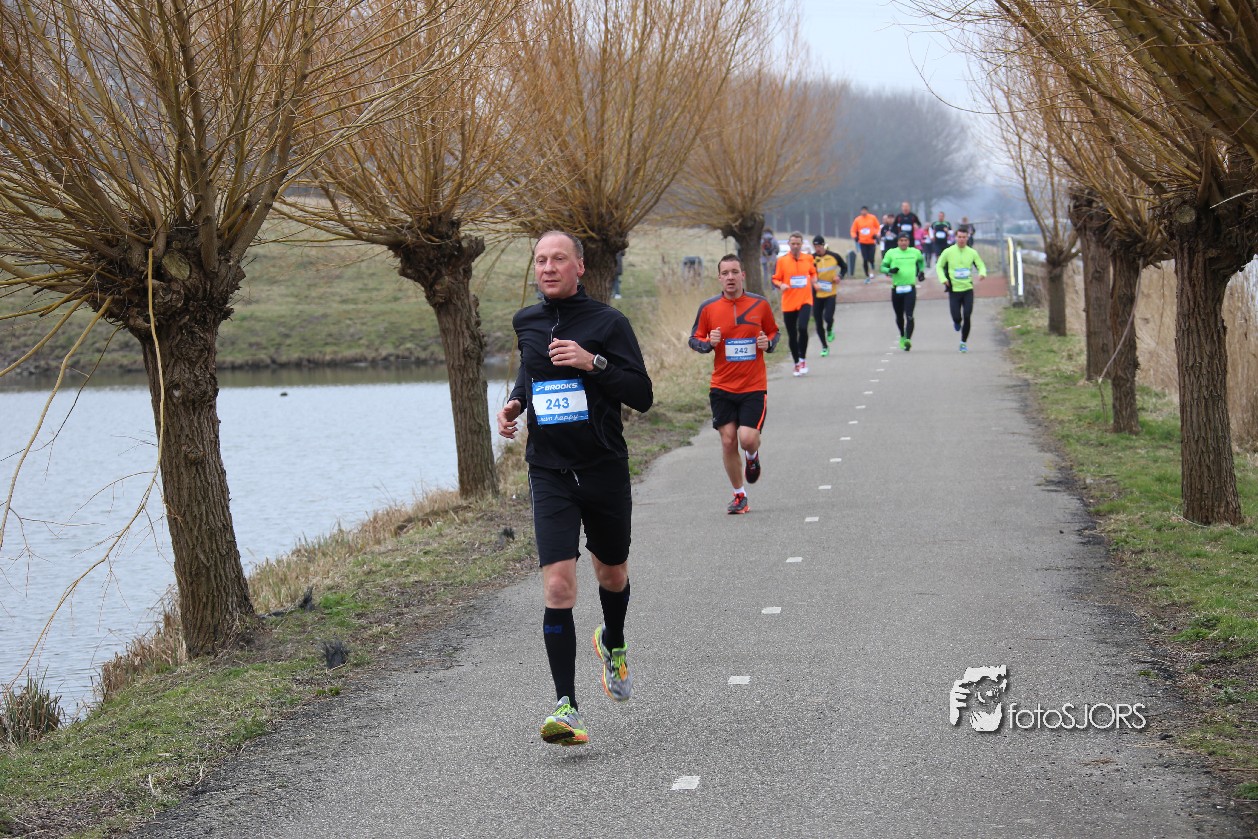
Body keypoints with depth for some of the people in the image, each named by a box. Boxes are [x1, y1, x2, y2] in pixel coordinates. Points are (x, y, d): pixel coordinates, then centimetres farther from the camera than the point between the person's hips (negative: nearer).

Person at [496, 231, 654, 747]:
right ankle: (566, 707, -14)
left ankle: (613, 645, 52)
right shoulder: (526, 324, 7)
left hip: (605, 469, -1)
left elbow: (642, 395, -10)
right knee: (558, 586, -13)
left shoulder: (608, 322, -6)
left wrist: (593, 362, -22)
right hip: (549, 473, 1)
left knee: (612, 575, 18)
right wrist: (515, 402, 7)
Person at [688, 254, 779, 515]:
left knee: (748, 439, -13)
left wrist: (768, 343, -8)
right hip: (722, 387, 1)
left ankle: (752, 457, 25)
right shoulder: (708, 307, -1)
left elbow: (773, 333, 14)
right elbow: (694, 340, 8)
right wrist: (708, 342, -14)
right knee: (728, 441, 1)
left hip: (754, 386, -1)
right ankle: (739, 495, 17)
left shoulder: (760, 304, 0)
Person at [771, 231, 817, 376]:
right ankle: (797, 363, 23)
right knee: (792, 335, 6)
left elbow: (813, 272, 22)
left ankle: (803, 359, -4)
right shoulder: (782, 260, -1)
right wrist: (781, 285, -17)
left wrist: (814, 282, 2)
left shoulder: (808, 258, 4)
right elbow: (775, 279, 3)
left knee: (802, 328, -22)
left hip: (805, 300, 0)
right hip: (788, 303, 0)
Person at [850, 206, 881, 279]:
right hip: (862, 243, 1)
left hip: (871, 242, -1)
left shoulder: (873, 218, 0)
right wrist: (855, 236, -9)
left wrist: (876, 234, -5)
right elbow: (853, 231, 10)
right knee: (865, 260, -3)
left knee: (871, 259, -9)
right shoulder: (857, 220, 2)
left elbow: (878, 227, 11)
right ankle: (867, 276, 9)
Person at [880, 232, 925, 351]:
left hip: (910, 289, -1)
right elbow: (883, 267, 3)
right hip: (896, 289, 1)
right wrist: (890, 270, -16)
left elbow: (921, 260, 28)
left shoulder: (915, 252, 6)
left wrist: (921, 271, 16)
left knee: (909, 316, -15)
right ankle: (902, 336, 38)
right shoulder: (891, 253, 0)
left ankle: (908, 339, -21)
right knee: (899, 316, 14)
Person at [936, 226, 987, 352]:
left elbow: (981, 266, 11)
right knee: (956, 318, -7)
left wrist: (982, 273, -13)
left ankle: (963, 343, 7)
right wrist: (943, 278, -9)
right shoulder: (948, 252, -1)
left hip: (968, 289, 1)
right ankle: (957, 323, 32)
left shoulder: (972, 253, 3)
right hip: (954, 290, -1)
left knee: (967, 317, -7)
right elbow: (939, 266, 8)